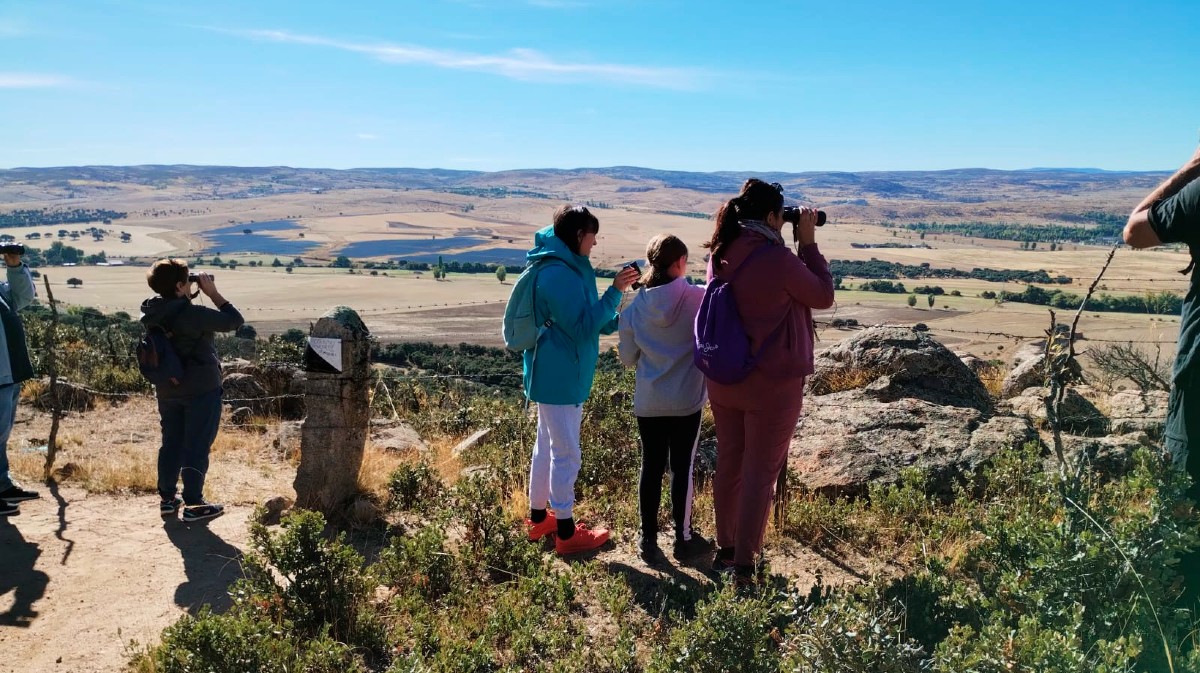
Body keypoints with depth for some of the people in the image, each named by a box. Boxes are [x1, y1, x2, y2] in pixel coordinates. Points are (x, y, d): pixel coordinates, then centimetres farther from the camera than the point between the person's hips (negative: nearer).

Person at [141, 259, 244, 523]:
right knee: (197, 446, 0)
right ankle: (194, 505, 4)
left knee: (171, 443, 17)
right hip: (201, 389, -7)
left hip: (167, 390, 7)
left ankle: (167, 498, 24)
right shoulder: (193, 314, -21)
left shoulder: (151, 314, 0)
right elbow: (234, 320, -15)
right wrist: (213, 293, -8)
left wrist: (188, 299, 6)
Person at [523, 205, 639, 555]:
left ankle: (539, 518, 30)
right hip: (560, 376, -11)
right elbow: (583, 327, -21)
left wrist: (621, 320, 13)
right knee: (566, 454, -1)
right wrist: (615, 292, -21)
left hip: (553, 373, 11)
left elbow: (583, 320, 20)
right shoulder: (559, 274, -21)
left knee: (547, 446, 18)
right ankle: (566, 533, 9)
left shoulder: (563, 268, 12)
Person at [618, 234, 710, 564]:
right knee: (682, 468, 9)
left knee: (651, 468, 10)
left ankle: (649, 540, 18)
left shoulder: (635, 305, -3)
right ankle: (683, 538, 21)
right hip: (686, 400, -2)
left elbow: (627, 357, 5)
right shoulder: (697, 298, -12)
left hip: (648, 401, 2)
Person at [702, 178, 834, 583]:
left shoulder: (721, 256, 1)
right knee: (759, 473, 5)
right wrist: (808, 243, 1)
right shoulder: (778, 258, -19)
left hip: (723, 379, 6)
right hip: (772, 383, -6)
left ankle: (725, 549, 30)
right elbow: (823, 297, -4)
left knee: (729, 465, 17)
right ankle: (743, 563, 12)